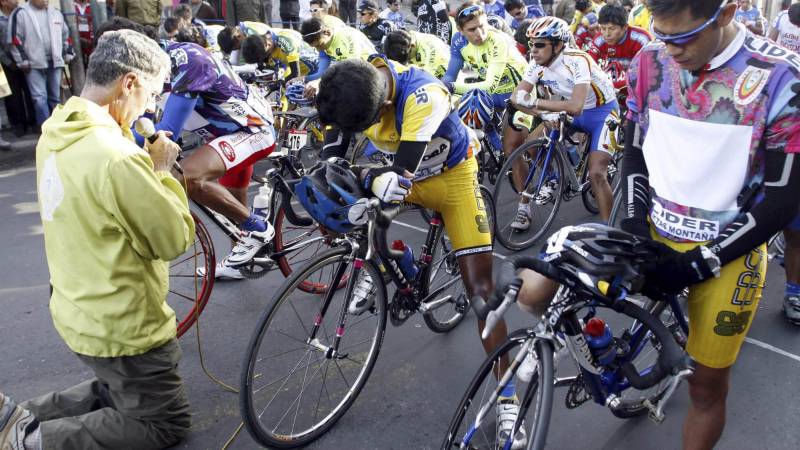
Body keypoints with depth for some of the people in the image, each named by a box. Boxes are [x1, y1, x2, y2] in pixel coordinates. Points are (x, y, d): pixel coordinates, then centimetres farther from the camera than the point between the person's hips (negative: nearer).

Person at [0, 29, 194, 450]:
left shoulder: (55, 132, -1)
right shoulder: (116, 157, -31)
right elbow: (175, 239, -22)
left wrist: (145, 165, -1)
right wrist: (161, 170, -11)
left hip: (77, 313, 9)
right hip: (121, 328, -9)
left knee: (117, 394, 31)